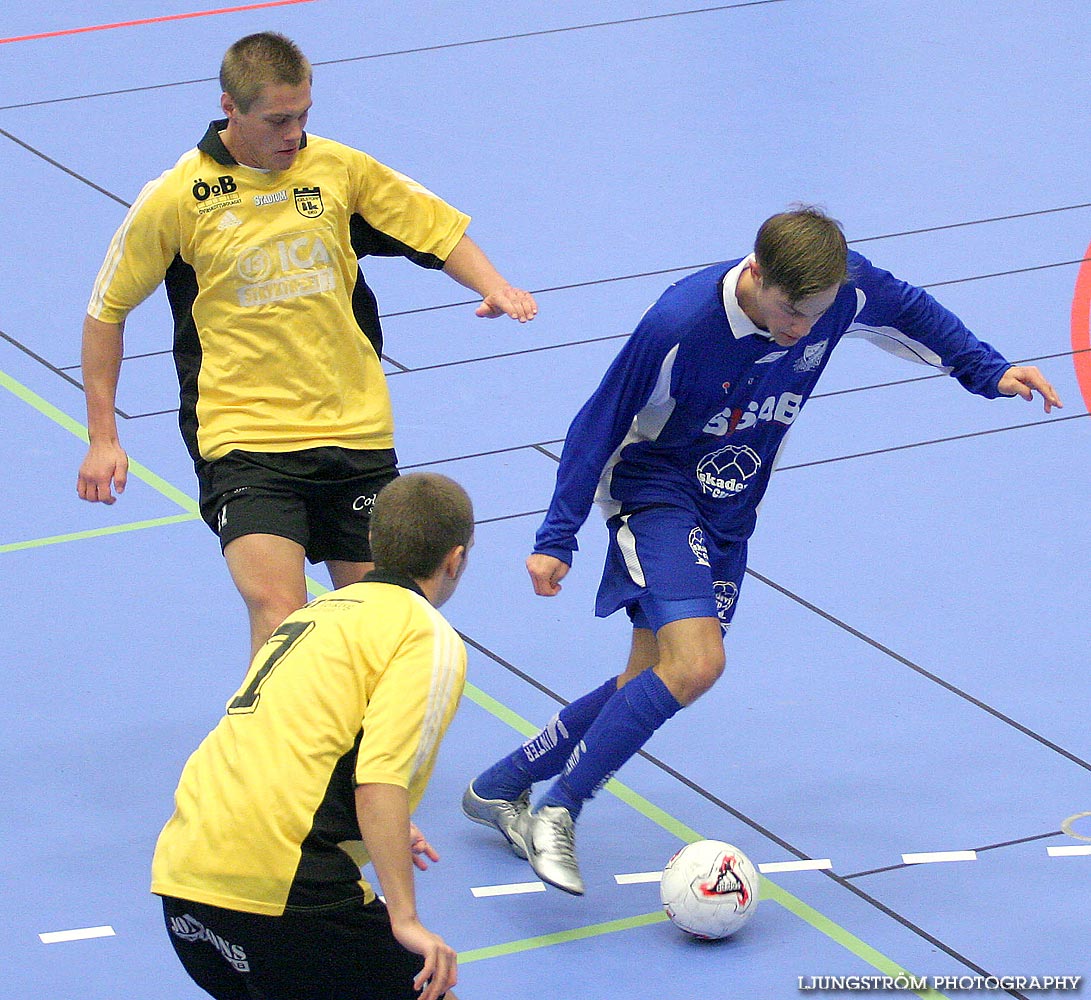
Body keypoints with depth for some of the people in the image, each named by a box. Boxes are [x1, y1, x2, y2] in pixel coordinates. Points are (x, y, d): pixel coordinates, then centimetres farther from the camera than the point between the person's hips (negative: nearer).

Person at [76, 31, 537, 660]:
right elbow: (108, 310, 5)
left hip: (357, 430, 4)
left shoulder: (339, 168, 2)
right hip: (244, 437, -4)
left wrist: (493, 287, -7)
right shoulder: (174, 200, -5)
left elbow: (440, 231, 13)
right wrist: (102, 437, 3)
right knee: (279, 614, -21)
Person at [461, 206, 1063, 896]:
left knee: (650, 687, 9)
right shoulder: (680, 324, -29)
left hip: (729, 515, 6)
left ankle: (500, 788, 24)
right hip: (655, 495, -6)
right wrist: (558, 539, -14)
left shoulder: (847, 288, -17)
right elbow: (600, 425, -17)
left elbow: (911, 312, 9)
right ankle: (557, 814, -14)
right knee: (695, 664, -26)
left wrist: (987, 370, 2)